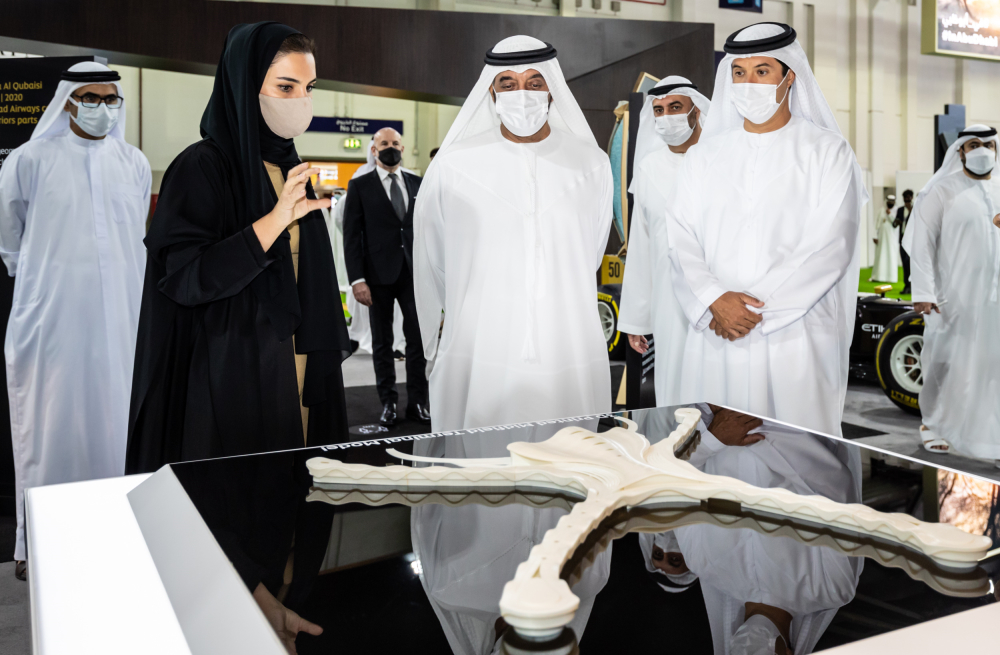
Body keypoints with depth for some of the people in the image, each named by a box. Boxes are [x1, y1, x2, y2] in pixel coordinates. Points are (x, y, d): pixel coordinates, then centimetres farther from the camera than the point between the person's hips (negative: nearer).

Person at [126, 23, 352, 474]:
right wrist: (274, 221, -27)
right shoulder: (201, 168, -10)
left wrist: (325, 354, 16)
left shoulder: (288, 166, 11)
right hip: (229, 377, -6)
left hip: (295, 369, 6)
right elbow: (181, 277, -20)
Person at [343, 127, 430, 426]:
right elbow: (351, 236, -3)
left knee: (418, 337, 0)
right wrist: (357, 279, -11)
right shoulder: (360, 186, 2)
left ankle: (417, 401, 10)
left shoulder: (417, 184, 10)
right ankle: (388, 402, 17)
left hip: (414, 272, 2)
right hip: (379, 275, -2)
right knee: (382, 342, 7)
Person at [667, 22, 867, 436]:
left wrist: (758, 308, -14)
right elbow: (681, 238, 4)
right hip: (716, 336, 3)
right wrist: (715, 300, -13)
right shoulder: (706, 154, 12)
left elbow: (829, 246, -8)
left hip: (795, 337, -3)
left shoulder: (827, 151, 2)